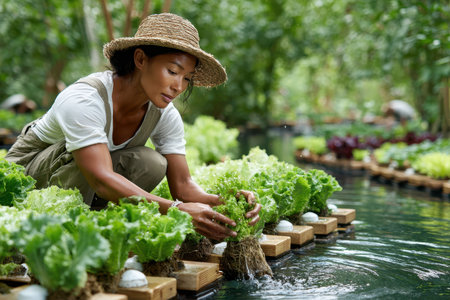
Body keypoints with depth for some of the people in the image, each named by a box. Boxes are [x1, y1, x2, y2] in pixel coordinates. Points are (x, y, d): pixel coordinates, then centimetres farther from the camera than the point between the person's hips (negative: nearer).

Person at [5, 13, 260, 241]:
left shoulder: (165, 114, -13)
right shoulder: (83, 100, -34)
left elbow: (182, 184, -17)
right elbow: (102, 180, -46)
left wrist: (224, 202, -38)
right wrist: (178, 210, -55)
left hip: (84, 189, 5)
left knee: (152, 163, -22)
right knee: (76, 153, -37)